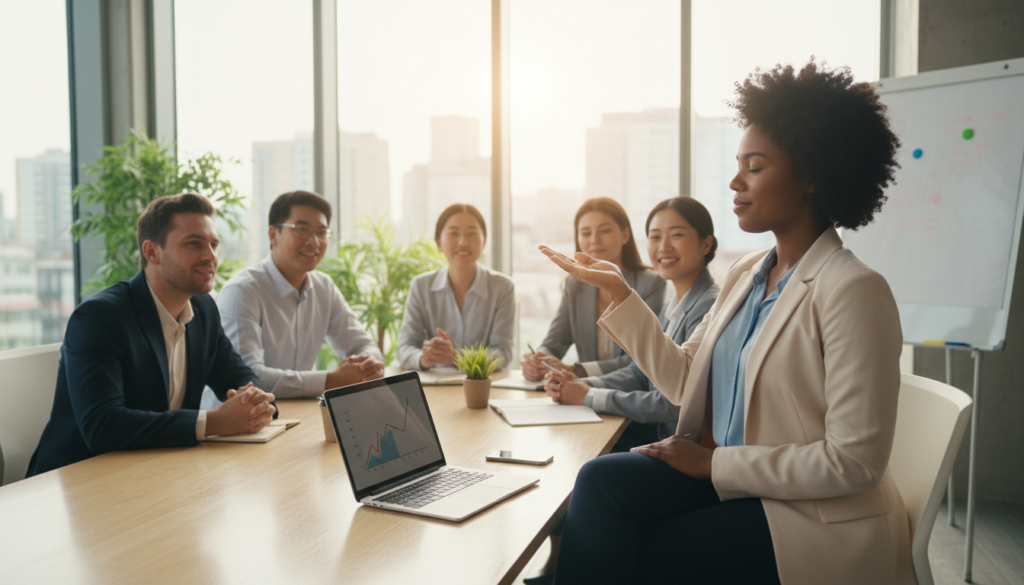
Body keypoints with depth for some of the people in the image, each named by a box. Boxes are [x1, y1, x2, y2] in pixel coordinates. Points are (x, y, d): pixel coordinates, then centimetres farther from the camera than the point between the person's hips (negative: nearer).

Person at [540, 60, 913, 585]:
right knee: (601, 479, -17)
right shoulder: (744, 275, 7)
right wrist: (617, 289, 2)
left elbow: (854, 461, -19)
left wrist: (714, 463, -14)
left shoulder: (852, 291, -18)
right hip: (722, 475, 6)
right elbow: (682, 380, 5)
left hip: (816, 519, -6)